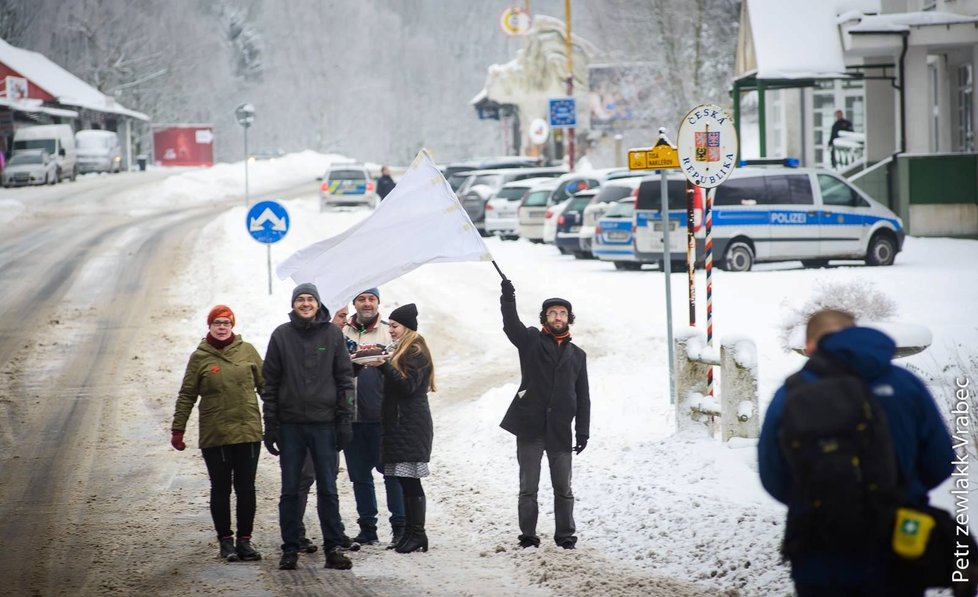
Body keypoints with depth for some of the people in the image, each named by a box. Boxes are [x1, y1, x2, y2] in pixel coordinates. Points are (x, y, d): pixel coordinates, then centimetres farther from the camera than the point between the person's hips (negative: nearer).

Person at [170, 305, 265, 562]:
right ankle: (225, 540, 12)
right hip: (215, 435, -1)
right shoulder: (200, 357, 2)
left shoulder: (247, 350, 5)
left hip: (248, 433, 1)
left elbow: (265, 385, 10)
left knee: (246, 488, 5)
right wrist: (177, 430, 0)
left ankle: (244, 540, 13)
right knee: (221, 489, 4)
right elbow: (187, 396, 4)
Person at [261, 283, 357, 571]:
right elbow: (270, 382, 5)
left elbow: (345, 379, 4)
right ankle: (290, 549, 11)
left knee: (328, 490, 1)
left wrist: (345, 420, -2)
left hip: (324, 423, -1)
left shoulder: (333, 334, 3)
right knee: (290, 490, 5)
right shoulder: (281, 336, 4)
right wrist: (270, 426, 0)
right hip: (290, 424, 1)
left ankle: (334, 548, 6)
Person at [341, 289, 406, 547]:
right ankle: (367, 528, 16)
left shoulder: (389, 332, 6)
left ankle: (399, 526, 2)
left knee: (391, 472, -3)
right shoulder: (341, 333, 10)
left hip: (382, 416, -2)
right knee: (360, 475, 8)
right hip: (351, 416, 3)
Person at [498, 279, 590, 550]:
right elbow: (511, 325, -13)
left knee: (563, 487, 5)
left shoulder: (577, 355, 13)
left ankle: (565, 535, 15)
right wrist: (508, 298, -29)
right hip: (530, 427, -2)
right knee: (528, 487, 3)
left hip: (560, 431, 2)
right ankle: (528, 535, 10)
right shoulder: (531, 341, 6)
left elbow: (583, 397, 12)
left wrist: (583, 432, 6)